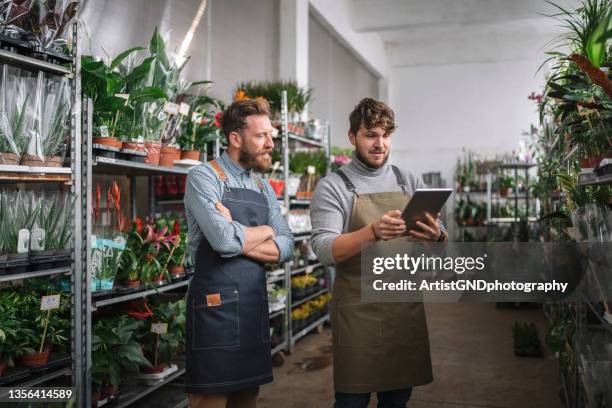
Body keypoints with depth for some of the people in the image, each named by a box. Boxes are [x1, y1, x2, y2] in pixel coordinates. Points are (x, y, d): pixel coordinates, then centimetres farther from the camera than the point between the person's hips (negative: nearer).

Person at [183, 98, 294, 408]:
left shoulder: (264, 188, 13)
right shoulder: (203, 177, -8)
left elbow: (286, 247, 4)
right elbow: (224, 240, -23)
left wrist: (240, 239, -12)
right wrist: (264, 231, -4)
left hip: (256, 305, 7)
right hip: (216, 304, -7)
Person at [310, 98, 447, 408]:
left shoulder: (410, 182, 9)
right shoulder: (332, 187, -4)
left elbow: (441, 240, 6)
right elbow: (325, 251, -15)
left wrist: (436, 236, -18)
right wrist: (373, 232, -32)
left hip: (407, 308, 4)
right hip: (357, 312, -4)